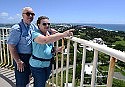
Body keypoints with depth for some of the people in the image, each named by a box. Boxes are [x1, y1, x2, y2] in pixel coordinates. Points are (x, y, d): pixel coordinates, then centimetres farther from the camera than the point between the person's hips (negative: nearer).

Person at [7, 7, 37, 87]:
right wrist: (18, 61, -18)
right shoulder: (17, 28, -17)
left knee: (27, 79, 25)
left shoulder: (34, 27, 3)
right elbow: (11, 46, -19)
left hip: (31, 57, 7)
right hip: (21, 57, -6)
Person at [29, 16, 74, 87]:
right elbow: (45, 40, -43)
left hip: (48, 64, 7)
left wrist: (56, 50, -7)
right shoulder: (35, 34, -20)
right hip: (38, 65, -6)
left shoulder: (50, 33, 1)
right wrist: (63, 34, -50)